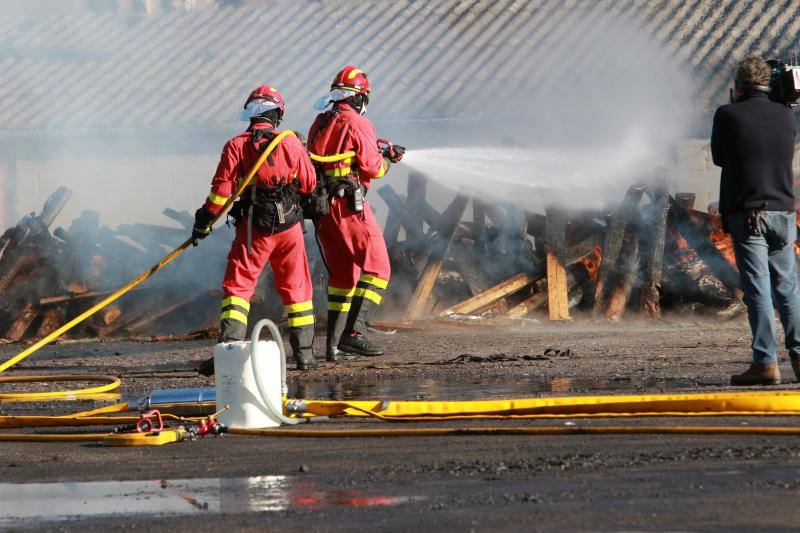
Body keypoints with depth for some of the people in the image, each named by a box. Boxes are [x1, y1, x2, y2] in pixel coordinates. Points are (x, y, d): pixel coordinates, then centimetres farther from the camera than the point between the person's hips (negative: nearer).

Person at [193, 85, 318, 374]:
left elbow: (222, 187, -8)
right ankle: (304, 353, 16)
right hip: (290, 224, 2)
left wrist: (204, 220, 0)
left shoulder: (236, 146, -5)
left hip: (254, 226, -2)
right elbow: (309, 184, 7)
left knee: (237, 286, 0)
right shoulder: (291, 144, 0)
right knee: (296, 286, 13)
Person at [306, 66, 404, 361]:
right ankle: (354, 332, -20)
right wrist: (386, 159, 11)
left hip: (321, 204, 8)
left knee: (342, 272, 16)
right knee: (376, 267, -6)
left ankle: (334, 342, 15)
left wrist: (381, 153, 23)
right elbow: (372, 167, -11)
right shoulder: (357, 124, -10)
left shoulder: (320, 123, 14)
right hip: (349, 204, -8)